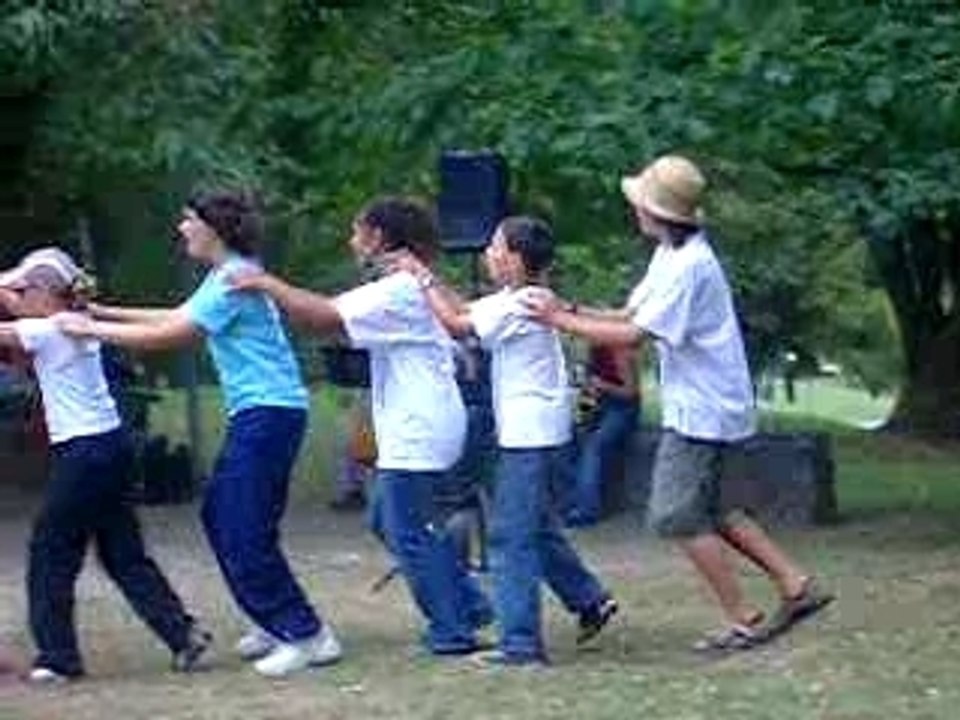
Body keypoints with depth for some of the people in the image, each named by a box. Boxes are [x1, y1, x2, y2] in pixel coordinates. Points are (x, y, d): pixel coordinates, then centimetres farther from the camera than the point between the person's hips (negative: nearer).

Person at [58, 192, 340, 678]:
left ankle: (306, 635, -5)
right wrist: (105, 312, 19)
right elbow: (175, 317, 22)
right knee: (220, 517, 15)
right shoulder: (224, 277, 17)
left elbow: (169, 336, -14)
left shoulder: (233, 279, -15)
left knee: (245, 532, -9)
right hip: (254, 414, 10)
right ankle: (276, 622, 21)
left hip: (268, 413, -10)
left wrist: (93, 329, -6)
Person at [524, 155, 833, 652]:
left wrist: (561, 321, -19)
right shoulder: (671, 255, 10)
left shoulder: (688, 266, -23)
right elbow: (632, 314, 12)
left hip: (703, 412, -10)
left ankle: (743, 621, 3)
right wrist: (571, 310, 0)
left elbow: (634, 335, -24)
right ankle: (796, 586, 19)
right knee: (708, 509, 17)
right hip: (696, 408, 10)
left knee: (678, 516, -4)